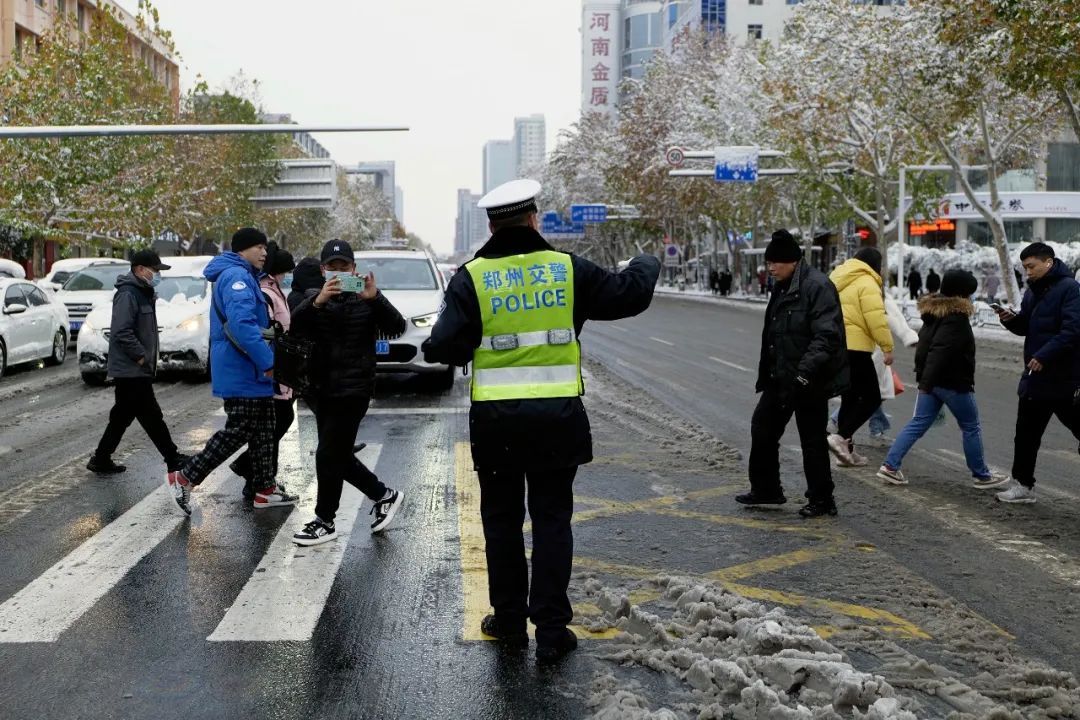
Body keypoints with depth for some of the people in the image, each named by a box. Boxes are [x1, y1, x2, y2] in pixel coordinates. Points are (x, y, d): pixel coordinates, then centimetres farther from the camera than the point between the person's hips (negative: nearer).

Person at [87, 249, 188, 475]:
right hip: (131, 369, -10)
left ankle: (101, 460, 20)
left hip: (134, 370, 10)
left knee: (123, 416, 13)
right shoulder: (128, 294, -16)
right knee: (151, 416, -4)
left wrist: (148, 358, 16)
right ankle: (173, 459, 1)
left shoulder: (143, 293, 17)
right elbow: (121, 332, -24)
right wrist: (141, 355, -19)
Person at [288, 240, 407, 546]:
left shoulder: (365, 299, -1)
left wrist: (374, 298, -30)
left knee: (329, 455, -4)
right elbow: (295, 326, -13)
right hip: (321, 388, 5)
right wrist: (318, 301, -32)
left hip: (352, 389, -5)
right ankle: (383, 495, 31)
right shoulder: (314, 299, 7)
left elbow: (397, 328, -14)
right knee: (338, 455, 13)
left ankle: (325, 521, 9)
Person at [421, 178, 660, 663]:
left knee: (502, 519, 14)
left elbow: (446, 345, -11)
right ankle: (552, 630, 8)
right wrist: (646, 265, 26)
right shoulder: (568, 269, -2)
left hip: (496, 419, 0)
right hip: (557, 416, 1)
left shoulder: (473, 277, -5)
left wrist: (433, 348, 12)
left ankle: (509, 620, 23)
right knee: (552, 520, 8)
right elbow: (629, 294, 5)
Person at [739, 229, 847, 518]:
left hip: (809, 382, -9)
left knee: (812, 440, 1)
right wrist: (765, 374, 19)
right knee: (762, 427, 14)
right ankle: (765, 489, 28)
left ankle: (821, 500, 15)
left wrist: (806, 372, -31)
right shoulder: (783, 287, 11)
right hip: (780, 378, 10)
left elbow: (826, 336, -25)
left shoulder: (817, 286, -18)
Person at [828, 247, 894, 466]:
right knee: (872, 398, -3)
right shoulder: (867, 283, -7)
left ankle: (846, 448, 17)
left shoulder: (838, 280, 19)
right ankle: (841, 436, -16)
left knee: (850, 398, 16)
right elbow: (876, 319, -17)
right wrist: (887, 347, -14)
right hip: (854, 347, -9)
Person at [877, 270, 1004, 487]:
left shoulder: (935, 311, 12)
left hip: (930, 381, 8)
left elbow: (925, 345, 21)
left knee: (919, 423, 7)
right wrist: (927, 381, -34)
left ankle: (890, 465, -2)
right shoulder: (956, 318, -18)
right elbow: (940, 351, -28)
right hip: (954, 383, -8)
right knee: (971, 428, 7)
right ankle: (981, 475, 17)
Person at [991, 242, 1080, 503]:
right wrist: (1012, 319, -4)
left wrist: (1044, 356, -30)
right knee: (1027, 432, 12)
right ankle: (1022, 483, 20)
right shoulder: (1034, 290, 12)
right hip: (1037, 375, 8)